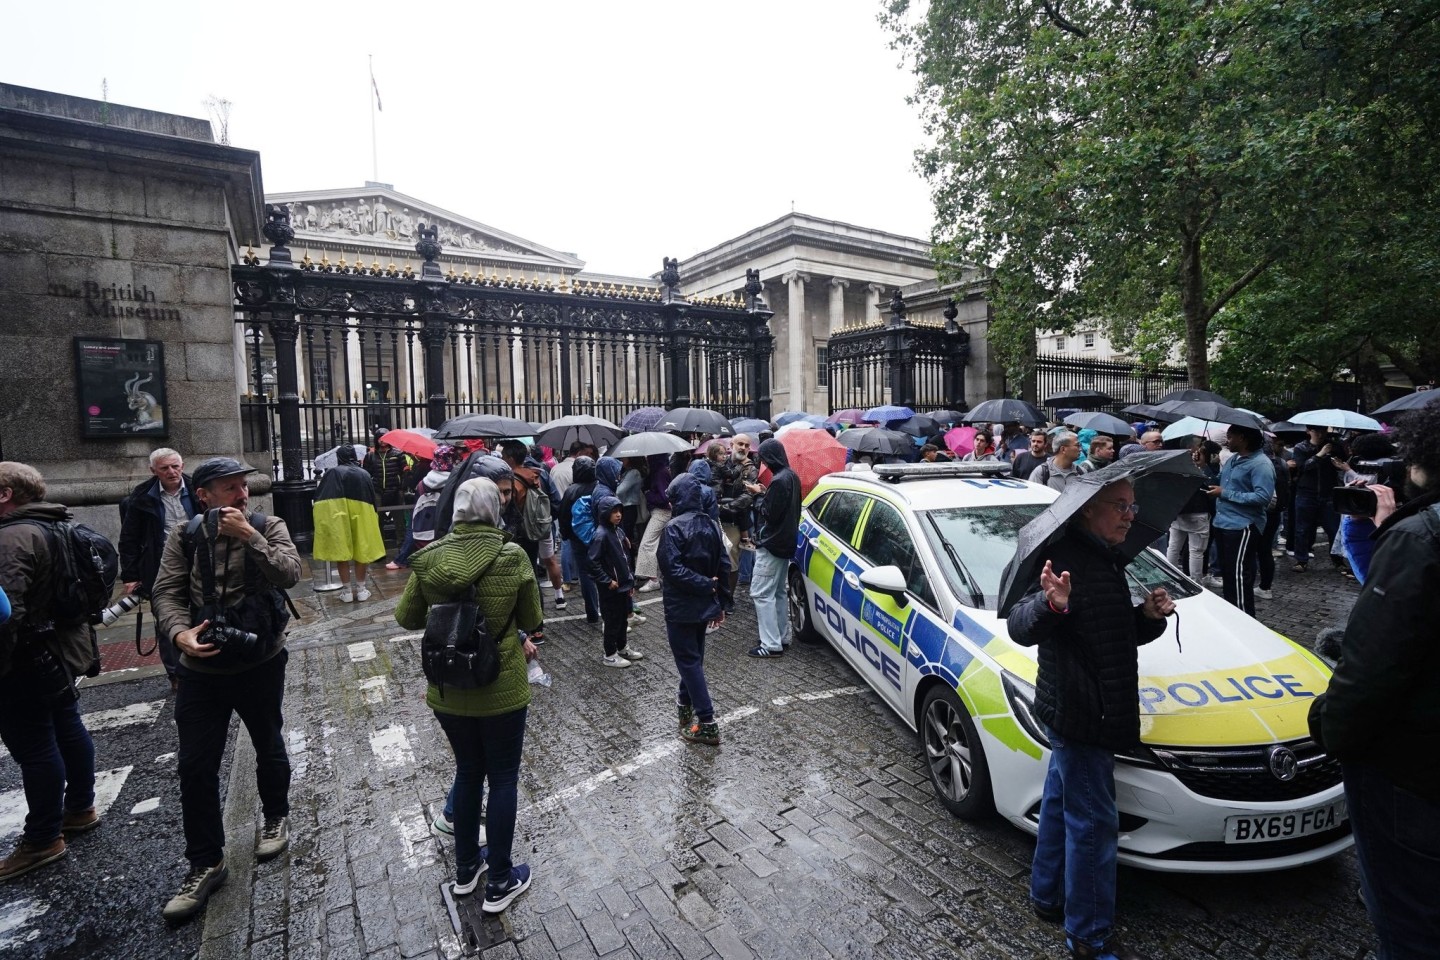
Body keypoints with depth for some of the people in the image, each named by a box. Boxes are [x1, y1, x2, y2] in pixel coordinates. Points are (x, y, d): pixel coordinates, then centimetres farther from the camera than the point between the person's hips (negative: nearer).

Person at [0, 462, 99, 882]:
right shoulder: (54, 529, 11)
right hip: (60, 650, 10)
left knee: (34, 747, 0)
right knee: (68, 729, 19)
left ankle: (42, 840, 12)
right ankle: (80, 808, 34)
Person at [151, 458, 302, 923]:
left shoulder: (269, 528, -7)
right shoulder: (185, 537, -2)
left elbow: (289, 573, -21)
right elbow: (167, 591, -6)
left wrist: (249, 536, -27)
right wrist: (179, 632, -24)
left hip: (261, 663, -1)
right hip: (201, 668, 1)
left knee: (268, 747, 18)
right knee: (195, 767, 5)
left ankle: (275, 816, 44)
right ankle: (206, 863, 22)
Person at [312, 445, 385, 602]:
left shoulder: (332, 472, 5)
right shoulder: (364, 474, 9)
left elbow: (319, 496, 4)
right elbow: (372, 499, 10)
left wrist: (315, 512, 19)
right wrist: (373, 516, 20)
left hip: (336, 514, -1)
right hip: (361, 514, 2)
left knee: (341, 550, 5)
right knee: (361, 550, 9)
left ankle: (346, 591, 7)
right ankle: (361, 589, 11)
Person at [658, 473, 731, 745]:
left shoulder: (674, 527, -17)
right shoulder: (711, 525, 3)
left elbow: (672, 569, -25)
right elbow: (724, 566, 5)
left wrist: (706, 586, -17)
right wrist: (721, 603, 11)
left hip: (681, 607, -7)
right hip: (705, 605, 7)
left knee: (689, 661, 0)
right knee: (693, 656, 22)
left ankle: (707, 724, 2)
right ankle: (685, 701, 40)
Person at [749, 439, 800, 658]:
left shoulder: (779, 480, -22)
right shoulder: (792, 476, 9)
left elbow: (770, 514, -21)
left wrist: (760, 502, -4)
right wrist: (765, 499, 7)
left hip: (772, 544, -10)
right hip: (786, 541, 10)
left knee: (761, 593, -6)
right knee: (778, 592, 17)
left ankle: (771, 644, -5)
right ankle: (782, 637, 25)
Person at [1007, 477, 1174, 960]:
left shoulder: (1106, 560, 11)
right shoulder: (1064, 558, -21)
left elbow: (1120, 635, 20)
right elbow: (1020, 627, -31)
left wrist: (1150, 615, 0)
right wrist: (1049, 604, -51)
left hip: (1093, 713, 10)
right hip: (1077, 715, -10)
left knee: (1061, 801, 22)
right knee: (1093, 823, 2)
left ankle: (1048, 896, 40)